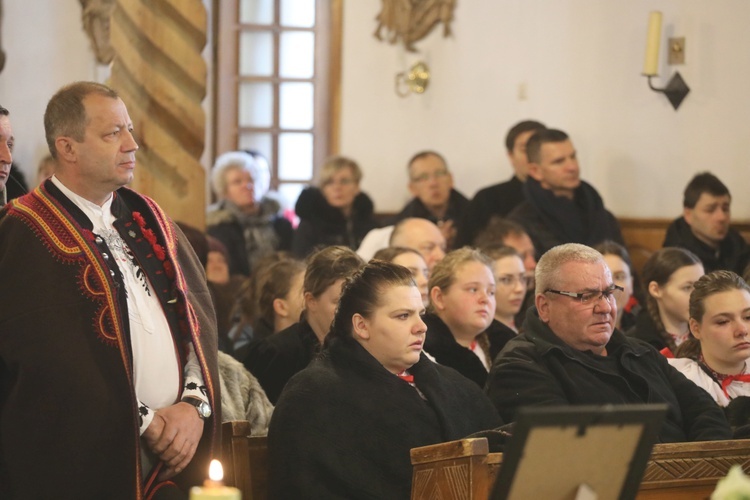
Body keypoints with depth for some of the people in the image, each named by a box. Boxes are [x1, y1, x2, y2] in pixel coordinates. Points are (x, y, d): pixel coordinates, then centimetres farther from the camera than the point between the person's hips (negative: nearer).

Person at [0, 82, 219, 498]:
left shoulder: (147, 219, 13)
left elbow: (198, 312, 8)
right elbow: (48, 355, -16)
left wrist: (195, 403, -7)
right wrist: (141, 421, -14)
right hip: (84, 461, -6)